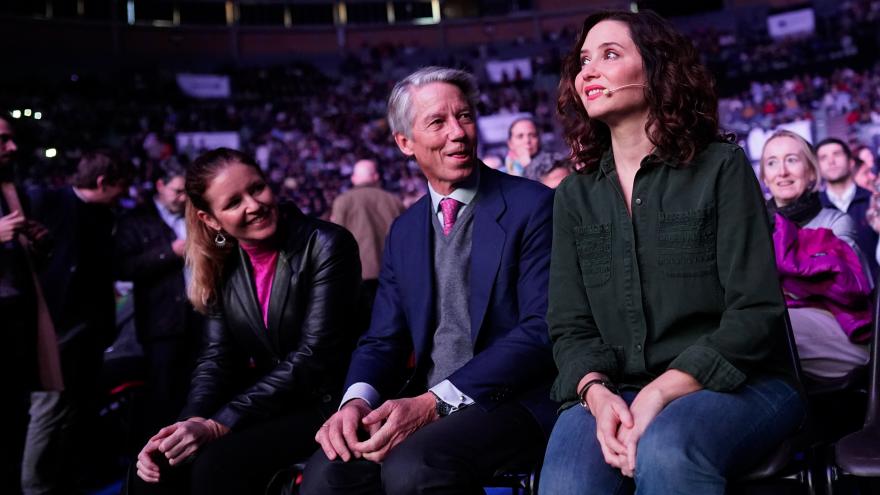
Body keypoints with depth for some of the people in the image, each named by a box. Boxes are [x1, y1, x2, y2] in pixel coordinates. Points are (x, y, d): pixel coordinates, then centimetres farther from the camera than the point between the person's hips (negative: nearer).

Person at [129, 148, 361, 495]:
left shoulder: (327, 245, -13)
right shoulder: (223, 266, 5)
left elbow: (314, 355, -20)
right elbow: (216, 358, 2)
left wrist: (220, 424, -24)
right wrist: (190, 424, -18)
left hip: (325, 406, -5)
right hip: (264, 407, 5)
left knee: (218, 465, -26)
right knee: (156, 466, -14)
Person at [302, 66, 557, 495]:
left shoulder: (532, 206, -4)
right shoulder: (403, 231, 14)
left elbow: (542, 330, -12)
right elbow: (383, 340, 11)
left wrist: (435, 402, -20)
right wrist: (357, 400, -12)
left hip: (514, 400, -4)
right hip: (422, 405, 4)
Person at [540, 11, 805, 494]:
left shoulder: (722, 167, -1)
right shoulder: (573, 196, 10)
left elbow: (755, 312, -9)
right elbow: (570, 327, 4)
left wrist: (659, 394, -19)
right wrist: (597, 394, -17)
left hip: (733, 382, -2)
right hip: (615, 391, 2)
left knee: (665, 451, -35)